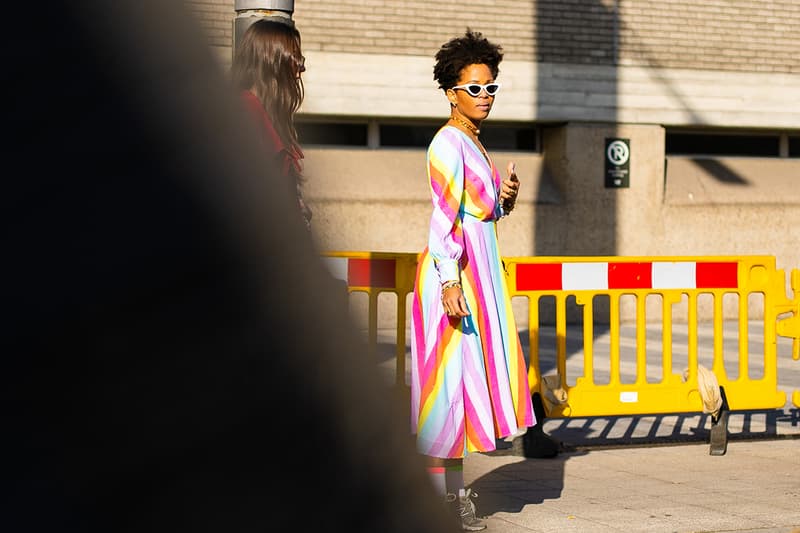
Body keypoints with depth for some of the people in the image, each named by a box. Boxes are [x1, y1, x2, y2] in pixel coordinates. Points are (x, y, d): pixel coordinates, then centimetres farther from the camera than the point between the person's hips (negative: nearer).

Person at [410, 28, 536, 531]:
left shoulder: (475, 144, 17)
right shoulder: (448, 143, -11)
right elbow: (445, 216, -19)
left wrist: (507, 200, 4)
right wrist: (450, 281, -25)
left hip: (483, 267, 10)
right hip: (455, 268, -10)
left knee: (477, 372, 11)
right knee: (452, 375, -7)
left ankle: (453, 487, 19)